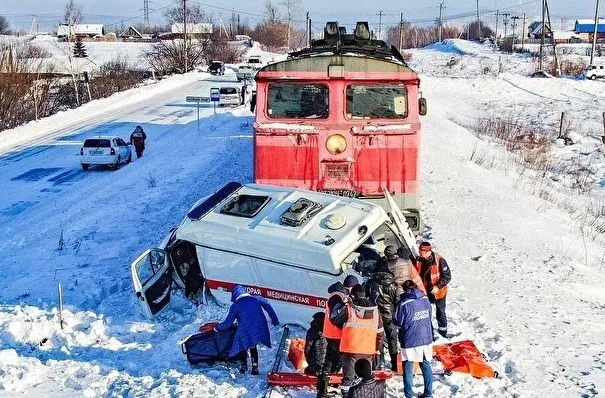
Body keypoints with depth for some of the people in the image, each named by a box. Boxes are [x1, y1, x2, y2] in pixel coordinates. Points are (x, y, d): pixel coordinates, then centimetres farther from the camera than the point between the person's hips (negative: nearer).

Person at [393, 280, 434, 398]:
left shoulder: (404, 303, -17)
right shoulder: (425, 299, -1)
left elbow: (398, 322, -10)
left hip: (410, 341, -5)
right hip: (426, 338, 5)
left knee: (408, 368, 8)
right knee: (426, 366, 17)